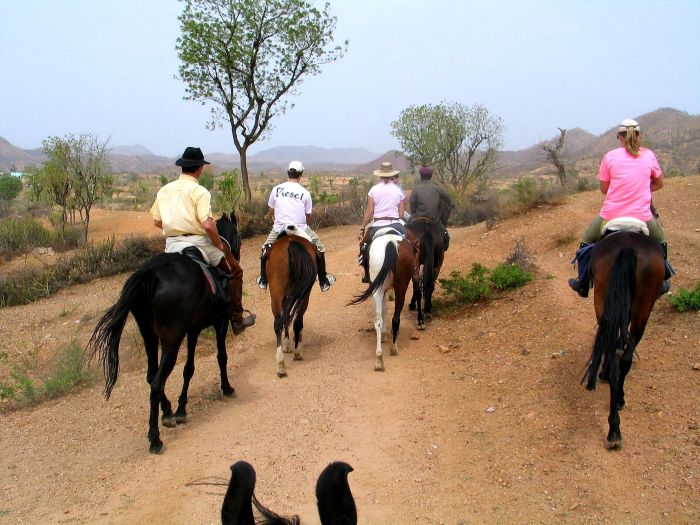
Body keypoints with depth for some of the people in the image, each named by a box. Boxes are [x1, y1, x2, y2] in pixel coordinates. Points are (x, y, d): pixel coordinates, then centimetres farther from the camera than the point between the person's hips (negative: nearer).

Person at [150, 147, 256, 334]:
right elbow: (208, 225, -22)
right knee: (234, 272, 13)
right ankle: (236, 320, 14)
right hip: (198, 243, -5)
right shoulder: (199, 191, -12)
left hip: (172, 245, 5)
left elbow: (157, 222, 10)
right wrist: (219, 245, -8)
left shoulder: (164, 190, 6)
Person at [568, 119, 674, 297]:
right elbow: (659, 183, 13)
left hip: (611, 216, -1)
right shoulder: (649, 155, 1)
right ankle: (661, 281, 36)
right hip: (642, 216, 2)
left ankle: (582, 283, 27)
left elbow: (603, 188, 2)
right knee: (661, 242, 32)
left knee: (586, 241, 24)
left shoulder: (610, 157, -5)